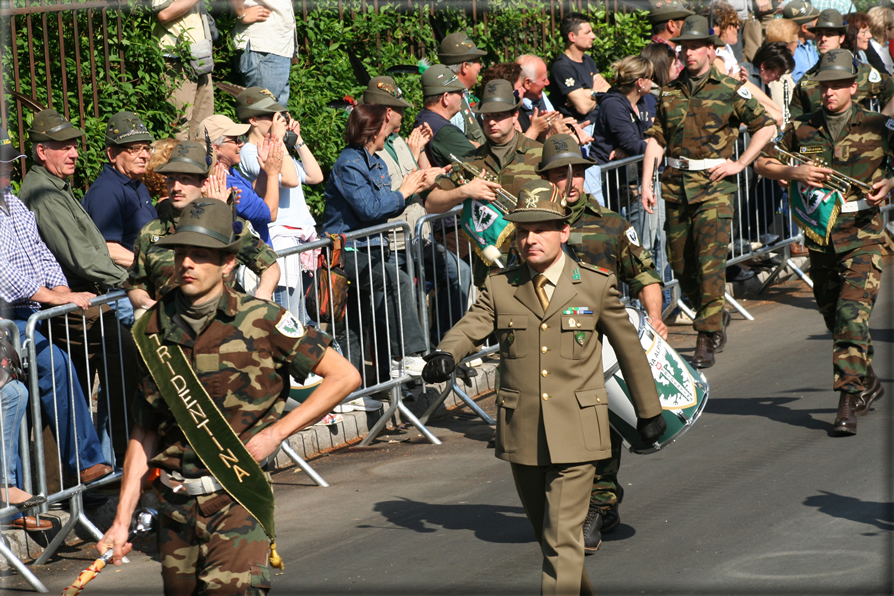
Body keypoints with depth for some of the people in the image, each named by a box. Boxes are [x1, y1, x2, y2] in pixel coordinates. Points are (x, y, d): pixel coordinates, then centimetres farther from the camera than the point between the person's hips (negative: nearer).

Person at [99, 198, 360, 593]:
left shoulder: (260, 320, -5)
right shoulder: (153, 330, 6)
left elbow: (345, 376, -1)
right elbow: (143, 435, 11)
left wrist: (276, 432, -7)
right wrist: (121, 521, 6)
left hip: (238, 499, -4)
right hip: (175, 502, 4)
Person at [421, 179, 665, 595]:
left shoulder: (596, 286, 0)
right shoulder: (499, 288, 4)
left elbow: (628, 347, 9)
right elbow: (471, 327, -11)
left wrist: (648, 411, 17)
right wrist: (446, 355, -35)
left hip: (575, 436, -3)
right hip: (522, 435, 3)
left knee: (562, 538, -11)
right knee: (544, 529, 18)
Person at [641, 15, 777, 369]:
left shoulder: (730, 90, 0)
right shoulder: (670, 92, 10)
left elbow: (765, 127, 6)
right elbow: (656, 138, 11)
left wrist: (739, 164, -2)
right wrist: (646, 182, 2)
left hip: (714, 185, -4)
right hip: (676, 186, 5)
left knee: (710, 263, -14)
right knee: (681, 264, 9)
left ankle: (707, 340, -13)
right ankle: (715, 317, 33)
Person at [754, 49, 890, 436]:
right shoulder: (803, 131, 6)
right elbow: (763, 163, 12)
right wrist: (793, 173, -6)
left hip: (862, 233, -4)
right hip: (819, 235, 4)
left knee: (852, 314, -17)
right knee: (834, 318, 13)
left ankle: (848, 404, -17)